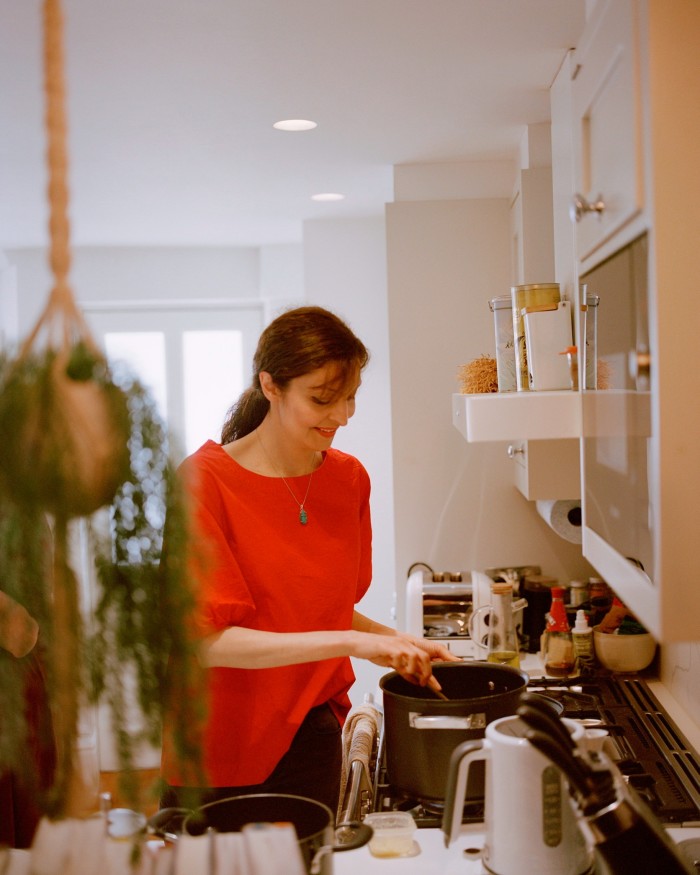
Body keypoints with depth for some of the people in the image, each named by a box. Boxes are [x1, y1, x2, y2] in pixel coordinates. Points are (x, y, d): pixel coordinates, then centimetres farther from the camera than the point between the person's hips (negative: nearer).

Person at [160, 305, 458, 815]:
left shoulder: (349, 479, 3)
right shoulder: (203, 482, -14)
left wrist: (394, 640, -2)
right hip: (221, 754, -4)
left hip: (313, 742, 4)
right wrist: (351, 642, -26)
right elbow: (209, 639, -21)